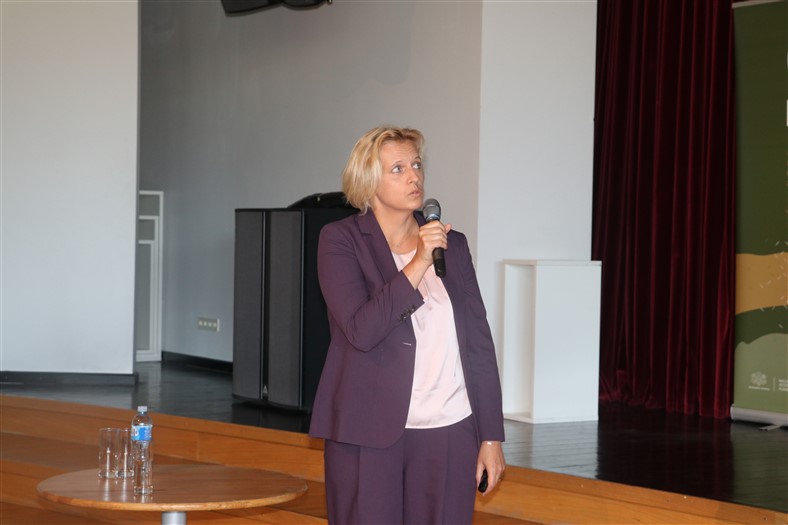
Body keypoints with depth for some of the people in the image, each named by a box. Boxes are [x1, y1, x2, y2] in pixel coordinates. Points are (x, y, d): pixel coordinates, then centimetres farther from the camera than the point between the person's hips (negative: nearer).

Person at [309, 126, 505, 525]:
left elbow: (479, 341, 10)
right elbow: (361, 330, -13)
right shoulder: (341, 241, 0)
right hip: (369, 431, -3)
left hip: (449, 431, 3)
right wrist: (418, 264, -17)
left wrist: (491, 435, 7)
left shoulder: (452, 244, 11)